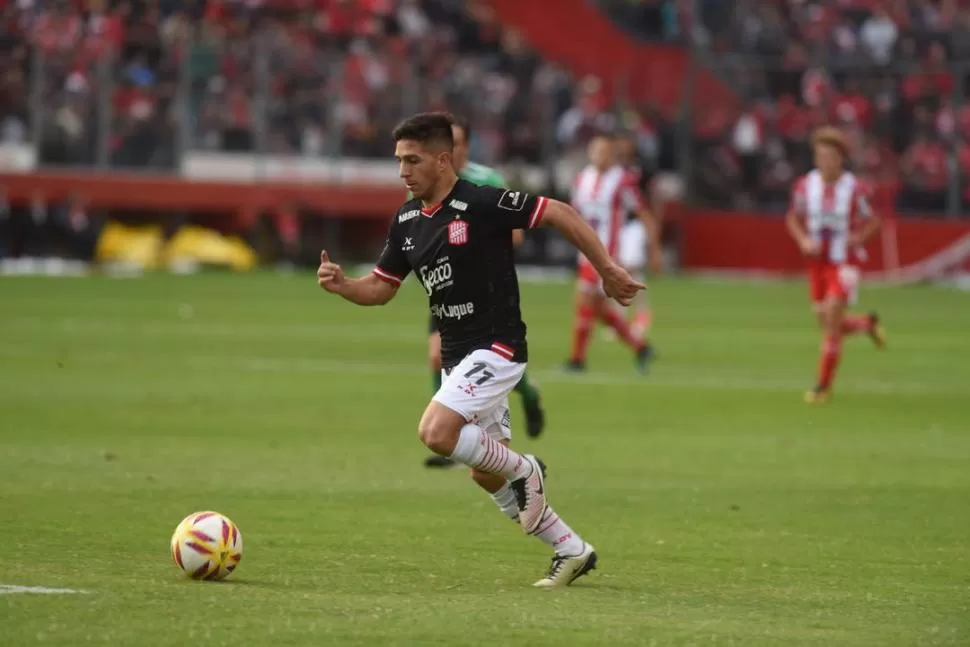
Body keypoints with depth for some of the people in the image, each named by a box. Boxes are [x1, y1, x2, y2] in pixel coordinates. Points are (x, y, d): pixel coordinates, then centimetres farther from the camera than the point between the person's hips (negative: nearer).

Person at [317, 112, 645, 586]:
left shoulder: (482, 204, -17)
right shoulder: (406, 221, 6)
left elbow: (561, 215, -14)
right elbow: (381, 288, 13)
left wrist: (608, 272, -14)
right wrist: (341, 285, -8)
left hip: (496, 348, -8)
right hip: (456, 356, 8)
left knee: (436, 432, -25)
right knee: (486, 474, 11)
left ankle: (523, 470, -1)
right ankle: (572, 551, 24)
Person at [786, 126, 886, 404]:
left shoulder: (855, 189, -13)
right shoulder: (805, 185, -5)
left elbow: (872, 222, 1)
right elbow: (793, 219, 9)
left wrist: (857, 238, -18)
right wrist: (803, 240, -10)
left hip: (845, 263, -4)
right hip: (817, 263, 4)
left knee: (832, 321, -15)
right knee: (828, 325, 10)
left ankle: (824, 385, -4)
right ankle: (867, 324, 43)